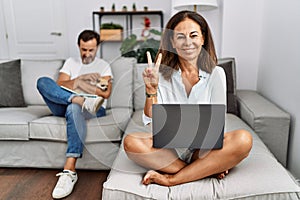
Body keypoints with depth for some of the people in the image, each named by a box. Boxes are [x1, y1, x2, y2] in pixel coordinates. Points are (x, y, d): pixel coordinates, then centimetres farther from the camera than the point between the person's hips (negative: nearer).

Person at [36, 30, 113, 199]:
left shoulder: (103, 65, 16)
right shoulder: (71, 62, 24)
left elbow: (106, 93, 0)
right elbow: (60, 84, 6)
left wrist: (81, 83, -8)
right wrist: (81, 78, -8)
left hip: (94, 109, -3)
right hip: (63, 106, 3)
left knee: (74, 108, -40)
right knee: (43, 81, -21)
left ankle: (70, 170, -47)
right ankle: (82, 100, -42)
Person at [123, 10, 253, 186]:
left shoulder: (216, 74, -2)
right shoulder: (162, 74, -1)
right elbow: (152, 121, -7)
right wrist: (151, 89, -21)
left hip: (204, 148, 0)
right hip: (170, 148, 0)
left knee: (243, 139, -27)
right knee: (131, 142, -26)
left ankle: (171, 179, -22)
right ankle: (207, 170, -20)